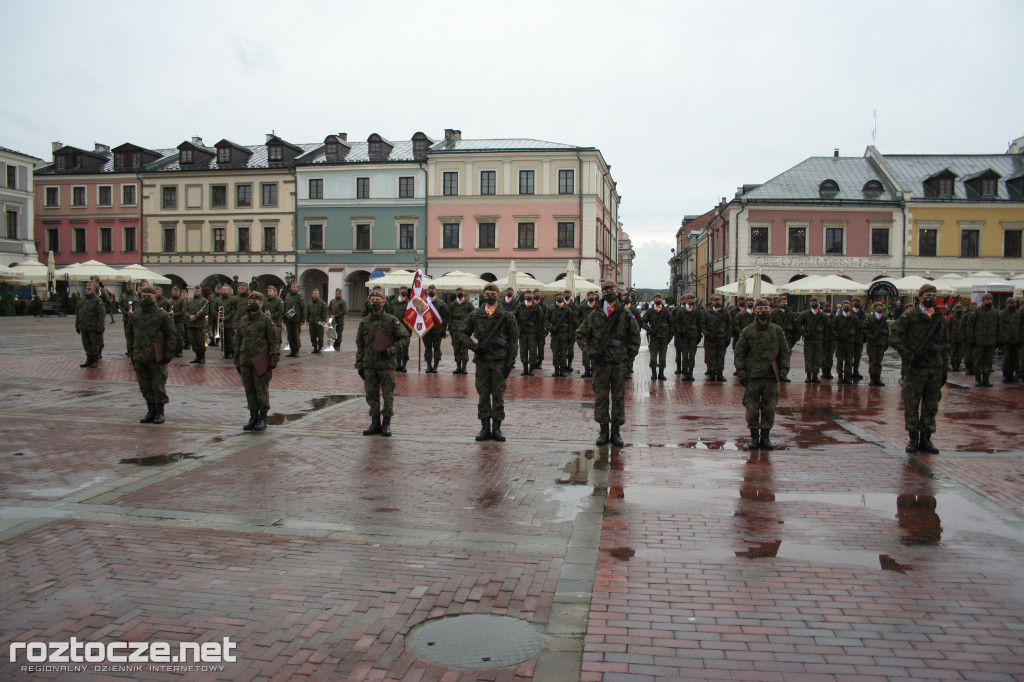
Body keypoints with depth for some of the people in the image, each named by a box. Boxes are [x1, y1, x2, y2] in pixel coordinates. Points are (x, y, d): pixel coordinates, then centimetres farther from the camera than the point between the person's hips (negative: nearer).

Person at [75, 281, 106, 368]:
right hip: (84, 328, 7)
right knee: (86, 345, 11)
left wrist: (99, 327, -17)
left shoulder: (97, 301, -9)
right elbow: (77, 314, 19)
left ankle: (94, 360, 10)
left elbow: (101, 315, -13)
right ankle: (89, 360, 20)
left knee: (95, 344, 1)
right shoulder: (82, 301, 13)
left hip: (94, 328, -7)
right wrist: (77, 326, 15)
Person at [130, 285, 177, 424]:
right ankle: (151, 411, 21)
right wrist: (133, 352, 16)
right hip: (140, 358, 5)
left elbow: (172, 335, -5)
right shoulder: (136, 316, 13)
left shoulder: (163, 315, -4)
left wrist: (168, 353, -10)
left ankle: (160, 413, 10)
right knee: (145, 386, 10)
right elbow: (132, 335, 22)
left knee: (158, 386, -2)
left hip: (157, 358, -5)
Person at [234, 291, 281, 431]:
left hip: (260, 361, -5)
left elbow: (274, 341, -6)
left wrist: (274, 360, -11)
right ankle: (253, 417, 18)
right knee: (249, 390, 9)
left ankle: (263, 418, 7)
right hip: (245, 361, 5)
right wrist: (237, 361, 16)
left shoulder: (266, 320, -3)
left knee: (261, 389, -2)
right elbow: (238, 342, 19)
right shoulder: (243, 321, 13)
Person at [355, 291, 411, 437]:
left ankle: (386, 424, 11)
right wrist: (359, 365, 10)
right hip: (369, 365, 4)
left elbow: (404, 338, -3)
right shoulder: (364, 322, 9)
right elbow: (359, 345, 14)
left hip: (387, 365, -4)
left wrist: (390, 351, -15)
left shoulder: (392, 321, -2)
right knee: (371, 395, 8)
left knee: (388, 396, 0)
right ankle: (375, 424, 18)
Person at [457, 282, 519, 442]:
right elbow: (463, 333, 12)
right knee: (483, 394, 5)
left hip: (500, 361, -2)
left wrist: (510, 361, -5)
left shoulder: (506, 315, 2)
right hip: (482, 360, 2)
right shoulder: (476, 315, 7)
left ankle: (496, 428, 8)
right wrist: (474, 347, -4)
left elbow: (514, 339, 2)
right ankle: (485, 427, 12)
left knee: (498, 394, 1)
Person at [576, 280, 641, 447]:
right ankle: (604, 431, 13)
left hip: (620, 362, 0)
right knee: (601, 396, 3)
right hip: (601, 362, 0)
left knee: (619, 397, 5)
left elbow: (635, 338, 9)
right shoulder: (594, 316, 3)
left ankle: (616, 431, 14)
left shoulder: (626, 315, 3)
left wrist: (629, 358, 2)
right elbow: (580, 334, 11)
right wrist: (590, 351, -3)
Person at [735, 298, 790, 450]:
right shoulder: (748, 331, 1)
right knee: (752, 408, 2)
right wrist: (742, 373, -3)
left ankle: (765, 437, 17)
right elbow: (740, 353, 3)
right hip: (752, 376, -1)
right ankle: (754, 437, 14)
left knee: (769, 409, 5)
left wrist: (783, 372, 3)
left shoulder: (777, 331, 5)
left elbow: (784, 352, 10)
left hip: (771, 376, 1)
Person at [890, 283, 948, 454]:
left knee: (931, 405, 7)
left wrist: (944, 368, 13)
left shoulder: (940, 318, 11)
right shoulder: (910, 316, -4)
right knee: (911, 404, 0)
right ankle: (913, 438, 10)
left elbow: (945, 344, 17)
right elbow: (894, 337, -9)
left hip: (935, 368, 4)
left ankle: (925, 439, 15)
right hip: (915, 368, -4)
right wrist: (909, 356, -13)